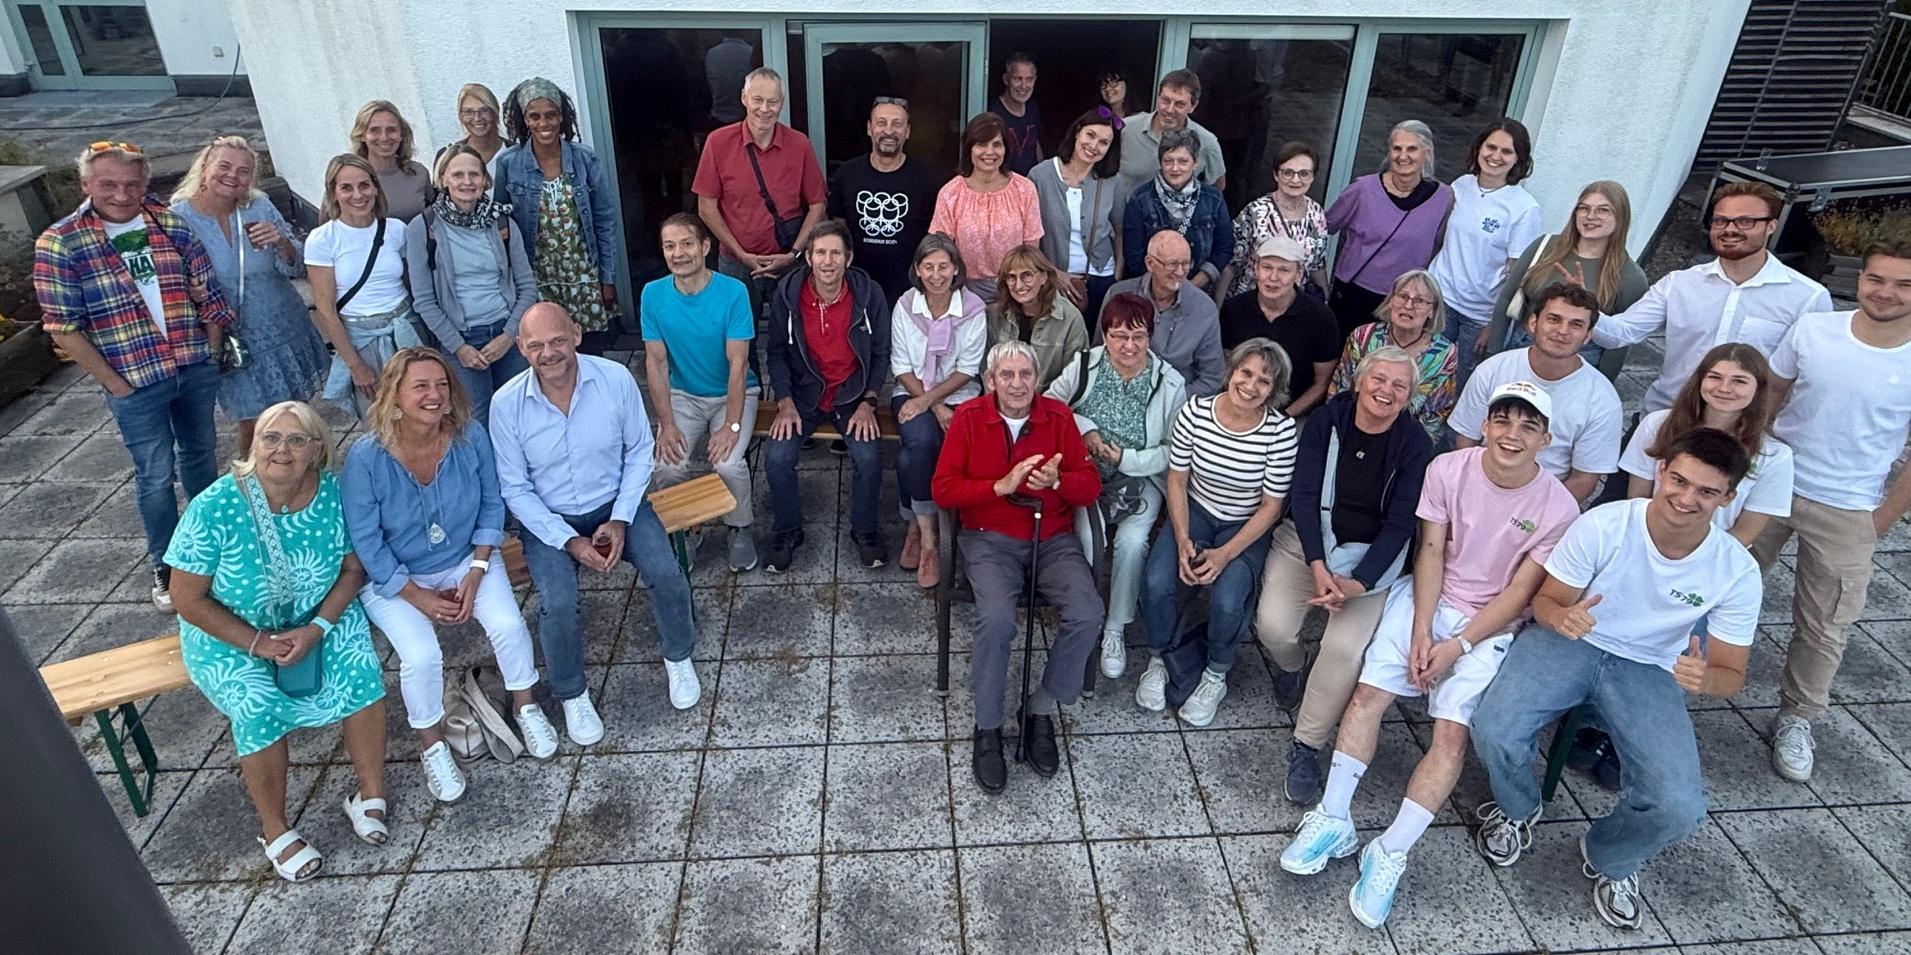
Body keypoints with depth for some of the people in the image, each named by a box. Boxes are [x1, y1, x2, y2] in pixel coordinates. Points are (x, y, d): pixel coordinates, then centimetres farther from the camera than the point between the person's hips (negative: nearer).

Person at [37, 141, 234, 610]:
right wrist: (116, 384, -10)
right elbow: (64, 328, -9)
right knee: (156, 475, 4)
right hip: (136, 382, -4)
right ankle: (165, 567, 22)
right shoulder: (59, 244, -10)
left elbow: (208, 294, 5)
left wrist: (213, 353, 1)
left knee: (200, 454, 20)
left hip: (197, 370, 4)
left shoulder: (173, 227, 0)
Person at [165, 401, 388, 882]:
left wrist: (317, 628, -19)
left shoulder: (334, 494, -15)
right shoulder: (213, 508, -21)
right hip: (230, 632, -2)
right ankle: (274, 831, -4)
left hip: (320, 615, 2)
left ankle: (370, 794, -5)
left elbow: (354, 569, -5)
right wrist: (258, 644, -20)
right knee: (257, 707, -25)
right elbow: (189, 600, -14)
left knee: (361, 671, -23)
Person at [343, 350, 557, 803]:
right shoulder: (367, 456, -23)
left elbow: (491, 506, -4)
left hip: (466, 560, 2)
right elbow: (366, 541, -16)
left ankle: (524, 705, 11)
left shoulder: (470, 437, -16)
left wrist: (475, 575, -12)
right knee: (421, 655, -23)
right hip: (394, 577, -2)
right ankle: (431, 744, 7)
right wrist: (421, 598, -16)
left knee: (509, 625, -20)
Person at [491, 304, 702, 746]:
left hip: (616, 503, 1)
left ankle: (678, 658, 11)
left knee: (666, 574, -21)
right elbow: (515, 489, -8)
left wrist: (621, 519, -12)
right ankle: (572, 695, 6)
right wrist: (570, 542, -17)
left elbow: (639, 452, -2)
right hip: (549, 519, -1)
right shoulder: (507, 403, -16)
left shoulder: (615, 378, -15)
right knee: (557, 605, -24)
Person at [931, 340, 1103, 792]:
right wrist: (1002, 486, -19)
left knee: (1087, 614, -23)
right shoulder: (969, 416, -1)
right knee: (997, 619, -29)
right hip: (990, 539, -2)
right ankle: (987, 728, -7)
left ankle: (1042, 709, 0)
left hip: (1053, 538, 2)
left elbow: (1090, 486, 2)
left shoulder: (1058, 416, 3)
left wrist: (1057, 481, -20)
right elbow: (943, 489, -7)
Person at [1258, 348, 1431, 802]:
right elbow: (1304, 494, -9)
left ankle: (1306, 748, -6)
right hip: (1308, 541, 1)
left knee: (1345, 648, -24)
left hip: (1371, 557, -1)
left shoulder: (1414, 445, -5)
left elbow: (1399, 523, -8)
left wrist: (1357, 582, -20)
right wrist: (1317, 566, -20)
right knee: (1274, 625, -21)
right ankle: (1291, 667, 18)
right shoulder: (1327, 420, -4)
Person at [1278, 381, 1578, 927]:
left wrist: (1457, 646, -16)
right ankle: (1333, 821, -7)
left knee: (1451, 733, -17)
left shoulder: (1557, 509, -10)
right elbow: (1431, 552, -3)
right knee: (1368, 694, -14)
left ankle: (1390, 855, -11)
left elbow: (1518, 594, -9)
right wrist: (1421, 630, -12)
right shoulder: (1448, 469, -6)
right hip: (1426, 598, 2)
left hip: (1489, 624, -2)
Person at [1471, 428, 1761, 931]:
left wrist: (1704, 678, -31)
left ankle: (1610, 860, 20)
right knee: (1494, 731, -27)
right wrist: (1561, 616, -33)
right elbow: (1546, 600, -7)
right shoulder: (1602, 526, -20)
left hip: (1649, 669, 2)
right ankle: (1516, 810, 12)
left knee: (1679, 809, -19)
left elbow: (1731, 673, -4)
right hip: (1568, 642, -1)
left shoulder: (1737, 572, -13)